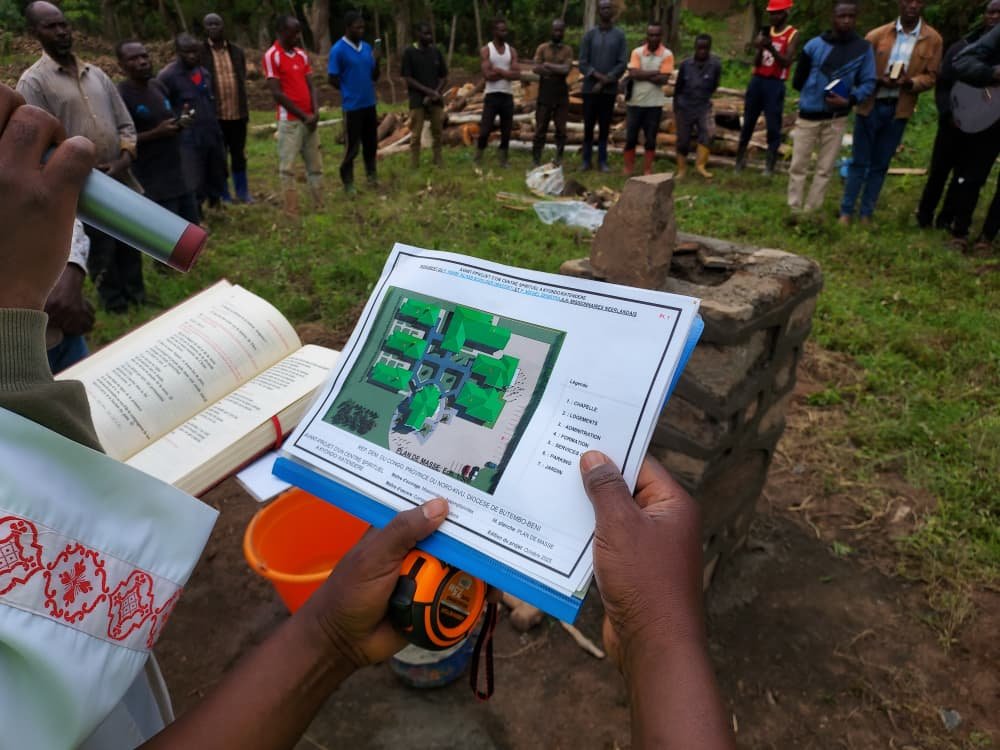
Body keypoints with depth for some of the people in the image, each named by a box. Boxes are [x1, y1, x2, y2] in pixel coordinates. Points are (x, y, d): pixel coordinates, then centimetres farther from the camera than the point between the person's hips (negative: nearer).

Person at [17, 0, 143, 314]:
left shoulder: (96, 74, 11)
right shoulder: (33, 82, -5)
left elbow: (125, 123, 10)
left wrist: (124, 160, -7)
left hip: (121, 180, 5)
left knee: (131, 246, 14)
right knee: (101, 255, 6)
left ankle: (137, 295, 32)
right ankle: (114, 301, 23)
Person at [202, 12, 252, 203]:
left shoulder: (237, 51, 9)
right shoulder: (200, 53, -2)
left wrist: (245, 109, 11)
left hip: (237, 113, 3)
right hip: (214, 114, -3)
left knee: (239, 155, 11)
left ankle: (242, 192, 22)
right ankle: (223, 196, 14)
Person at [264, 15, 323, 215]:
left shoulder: (301, 54, 11)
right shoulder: (272, 56, -9)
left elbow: (310, 85, 11)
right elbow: (277, 93, -13)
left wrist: (315, 112, -6)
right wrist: (303, 116, -12)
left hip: (310, 119, 7)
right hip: (289, 120, -7)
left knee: (315, 165, 9)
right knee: (287, 168, -3)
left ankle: (319, 207, 17)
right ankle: (292, 213, 0)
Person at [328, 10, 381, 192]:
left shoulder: (367, 47, 8)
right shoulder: (338, 50, -11)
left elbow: (374, 77, 11)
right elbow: (333, 79, -9)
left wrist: (377, 61, -7)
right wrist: (350, 91, 1)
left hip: (369, 103, 6)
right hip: (352, 106, -6)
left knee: (371, 143, 14)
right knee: (353, 146, 0)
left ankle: (371, 175, 30)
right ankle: (348, 182, 12)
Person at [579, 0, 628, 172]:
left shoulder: (620, 35, 5)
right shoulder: (589, 35, 5)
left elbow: (623, 64, -2)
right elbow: (582, 64, -1)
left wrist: (604, 82, -10)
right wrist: (599, 76, -14)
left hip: (609, 90, 0)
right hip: (590, 88, 0)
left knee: (605, 127, 3)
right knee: (588, 126, 2)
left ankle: (602, 160, 8)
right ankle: (586, 159, 10)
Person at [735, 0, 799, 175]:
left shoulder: (793, 34, -1)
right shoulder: (765, 32, 13)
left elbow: (787, 62, -12)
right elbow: (756, 63, 6)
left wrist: (771, 48, -25)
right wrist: (760, 49, -14)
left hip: (775, 84, -5)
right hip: (757, 80, 5)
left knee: (773, 126, -6)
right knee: (748, 122, 7)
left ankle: (770, 164, -5)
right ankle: (740, 159, 15)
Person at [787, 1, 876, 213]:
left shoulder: (864, 49, 0)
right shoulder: (814, 45, -3)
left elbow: (869, 83, -1)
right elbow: (797, 81, 3)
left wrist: (850, 100, -17)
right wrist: (812, 94, -5)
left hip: (837, 119, 1)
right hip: (808, 116, -1)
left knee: (825, 169, 4)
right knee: (798, 166, 1)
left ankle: (811, 212, 11)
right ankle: (794, 210, 9)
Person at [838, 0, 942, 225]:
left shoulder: (933, 39, 1)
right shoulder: (877, 35, -1)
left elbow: (931, 77, 1)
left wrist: (909, 83, -20)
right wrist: (878, 80, -16)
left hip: (898, 110, 1)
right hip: (870, 106, -1)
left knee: (880, 165, 7)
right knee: (859, 162, 3)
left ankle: (866, 213, 15)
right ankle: (846, 211, 11)